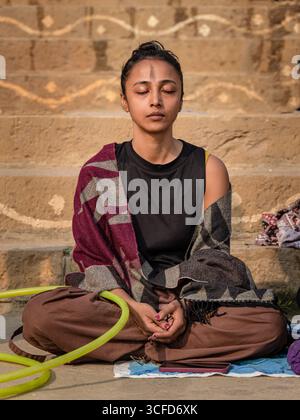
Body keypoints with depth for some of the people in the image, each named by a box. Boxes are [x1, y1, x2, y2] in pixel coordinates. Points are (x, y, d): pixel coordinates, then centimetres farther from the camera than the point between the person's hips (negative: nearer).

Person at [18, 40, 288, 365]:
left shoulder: (209, 169, 4)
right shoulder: (100, 170, 2)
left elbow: (213, 254, 2)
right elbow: (91, 254, 0)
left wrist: (184, 305, -17)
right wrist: (131, 305, -18)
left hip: (191, 300, 1)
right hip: (118, 299, 0)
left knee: (271, 324, -27)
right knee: (39, 314, -29)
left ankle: (136, 349, -19)